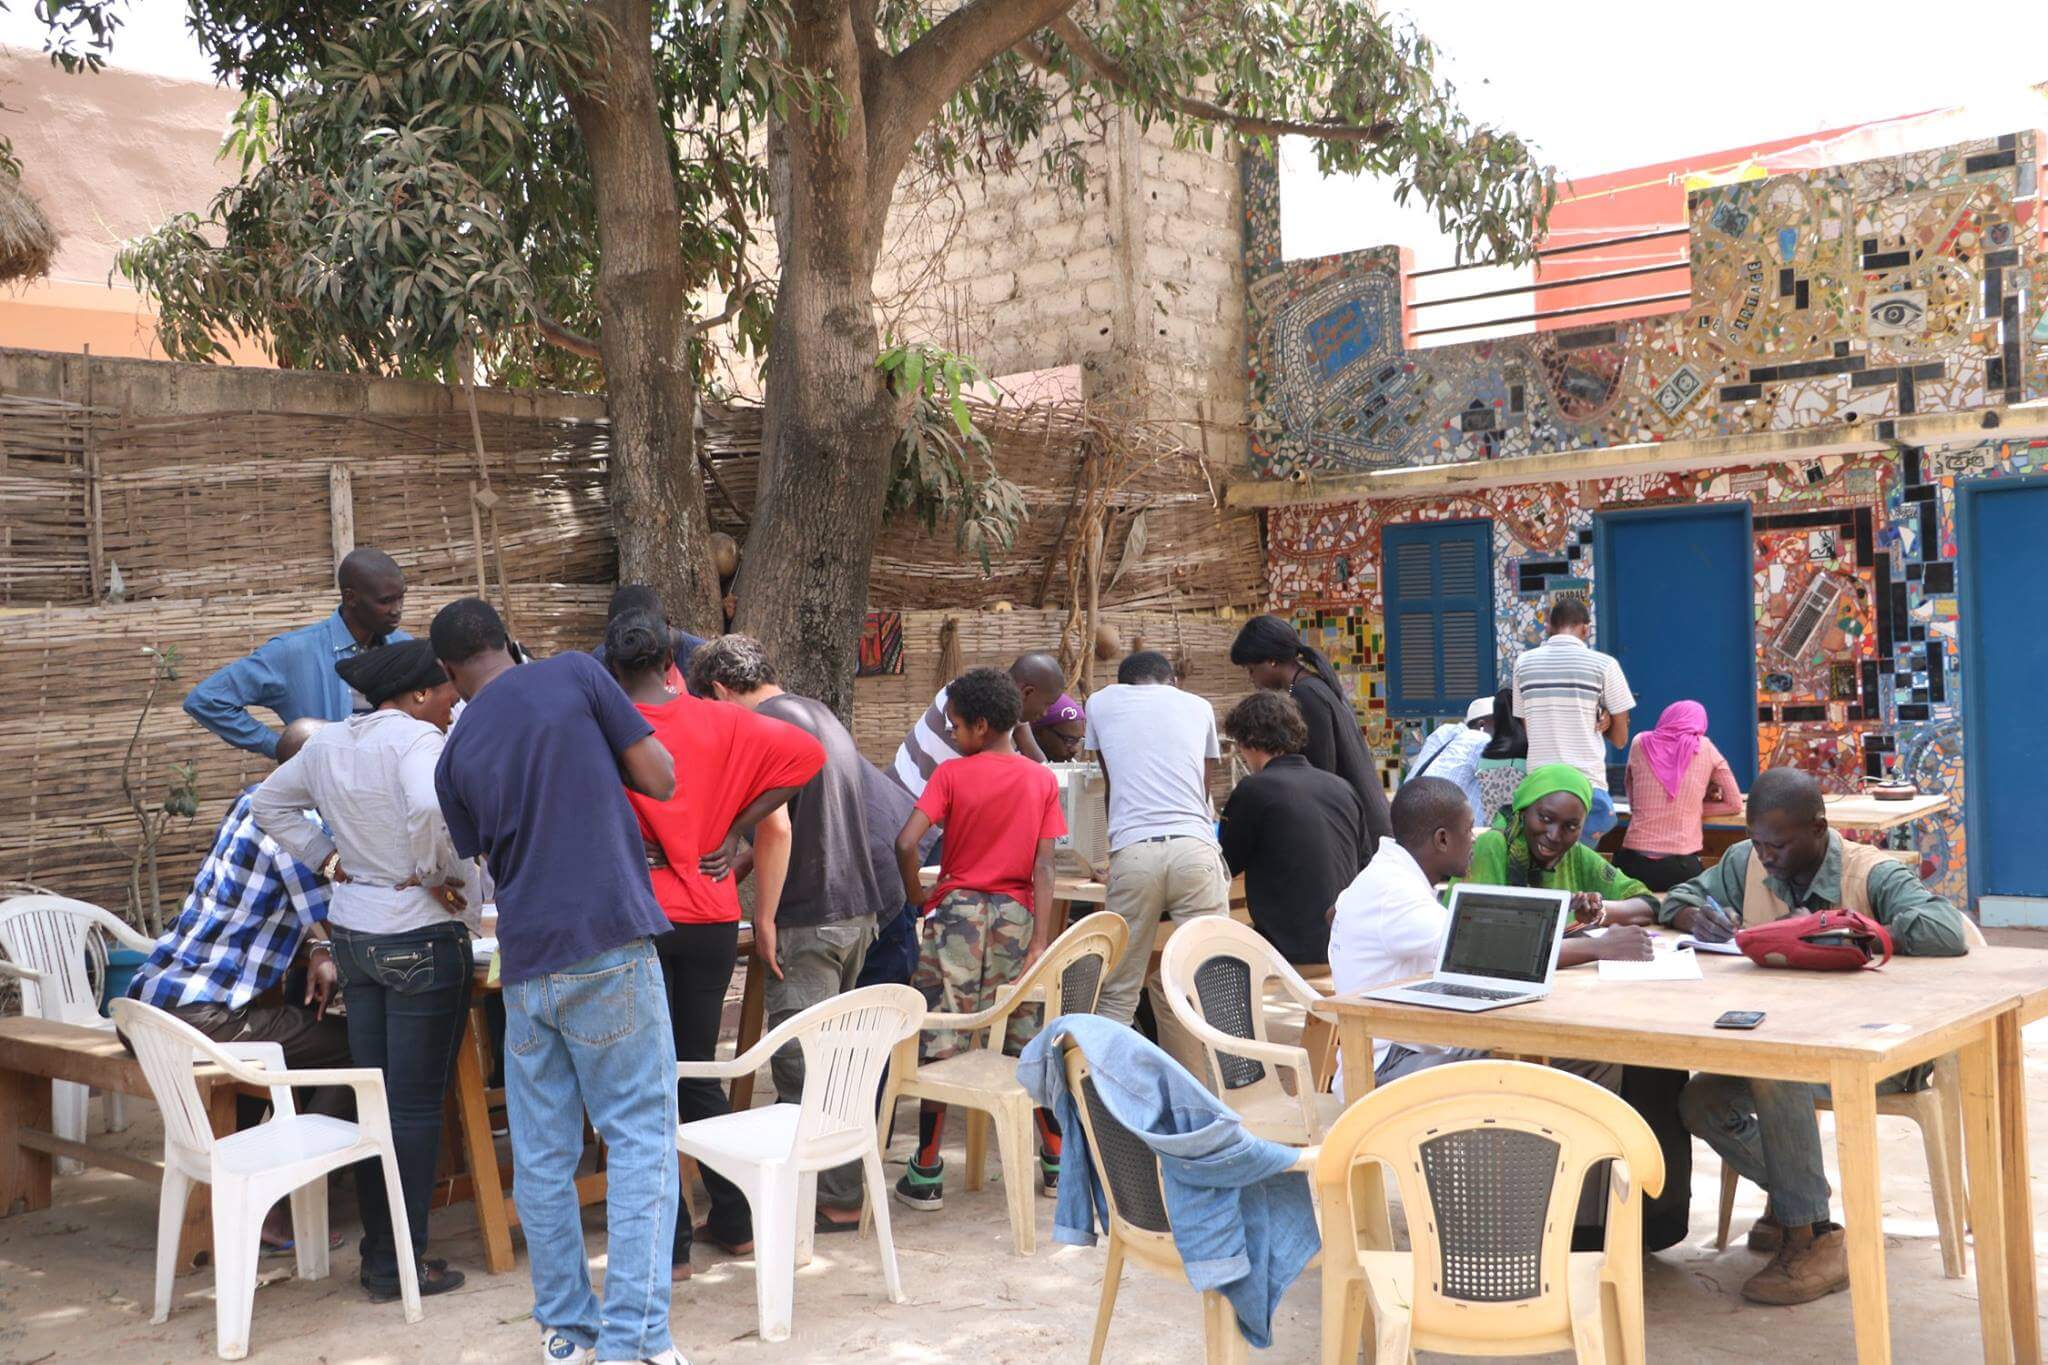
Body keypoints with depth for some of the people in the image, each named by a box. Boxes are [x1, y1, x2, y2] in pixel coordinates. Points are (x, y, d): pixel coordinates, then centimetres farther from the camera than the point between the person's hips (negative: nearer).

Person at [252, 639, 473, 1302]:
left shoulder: (328, 742, 8)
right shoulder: (415, 738, -16)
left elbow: (270, 803, 20)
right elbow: (430, 807, -35)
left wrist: (330, 860, 12)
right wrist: (437, 874, -18)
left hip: (353, 931, 8)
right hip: (419, 935, -8)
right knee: (416, 1105, 0)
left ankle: (378, 1252, 21)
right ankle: (402, 1263, 6)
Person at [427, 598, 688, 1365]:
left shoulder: (455, 755, 9)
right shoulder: (575, 675, -1)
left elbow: (493, 861, 16)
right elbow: (661, 780, -1)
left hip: (527, 962, 4)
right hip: (611, 944, -3)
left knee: (542, 1152, 12)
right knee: (640, 1137, 1)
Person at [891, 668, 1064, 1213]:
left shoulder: (952, 774, -5)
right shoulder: (1042, 780, 3)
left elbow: (906, 842, -16)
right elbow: (1044, 867, -3)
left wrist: (917, 896, 0)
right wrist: (1040, 943, -5)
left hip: (959, 909, -3)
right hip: (1017, 916, 3)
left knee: (940, 1043, 1)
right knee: (1027, 1040, 13)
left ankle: (926, 1174, 2)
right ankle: (1057, 1160, 20)